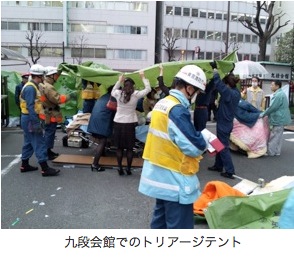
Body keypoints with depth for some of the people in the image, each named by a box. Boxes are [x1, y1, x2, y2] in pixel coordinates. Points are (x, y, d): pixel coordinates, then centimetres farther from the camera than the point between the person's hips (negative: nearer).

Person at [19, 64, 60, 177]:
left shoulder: (31, 86, 14)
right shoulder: (30, 88, -18)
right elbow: (30, 107, -25)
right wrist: (36, 123, -27)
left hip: (29, 118, 11)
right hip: (30, 119, -11)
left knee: (28, 142, 16)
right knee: (39, 143, -9)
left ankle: (24, 165, 26)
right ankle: (45, 169, -6)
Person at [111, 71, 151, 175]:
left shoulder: (118, 93, -3)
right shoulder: (136, 94, -9)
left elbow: (112, 92, 21)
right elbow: (148, 89, 4)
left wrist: (119, 81, 23)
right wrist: (143, 78, 14)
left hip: (118, 123, 2)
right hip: (130, 124, -2)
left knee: (119, 147, 11)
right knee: (129, 148, 9)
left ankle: (120, 168, 15)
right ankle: (128, 169, 13)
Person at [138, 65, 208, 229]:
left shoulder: (161, 104, 7)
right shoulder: (178, 110, -22)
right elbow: (194, 147, -23)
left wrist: (197, 137, 5)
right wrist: (204, 140, -2)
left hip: (158, 175, 9)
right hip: (175, 180, -9)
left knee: (161, 218, 21)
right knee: (180, 226, 4)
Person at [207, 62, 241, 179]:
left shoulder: (229, 93, -24)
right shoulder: (236, 92, 1)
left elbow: (218, 83, -25)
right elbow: (229, 79, 17)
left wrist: (215, 69, -16)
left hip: (223, 124, -9)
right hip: (227, 123, 9)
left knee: (224, 147, -1)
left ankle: (229, 171, 4)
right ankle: (218, 166, 32)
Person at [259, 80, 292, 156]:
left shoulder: (279, 95, -20)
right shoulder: (280, 94, 14)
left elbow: (272, 107, -21)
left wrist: (262, 114, -11)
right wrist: (265, 113, 18)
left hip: (278, 119, -10)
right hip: (280, 118, 10)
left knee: (274, 136, -4)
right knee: (277, 136, 15)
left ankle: (270, 152, 2)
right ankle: (276, 151, 22)